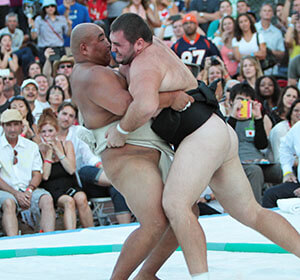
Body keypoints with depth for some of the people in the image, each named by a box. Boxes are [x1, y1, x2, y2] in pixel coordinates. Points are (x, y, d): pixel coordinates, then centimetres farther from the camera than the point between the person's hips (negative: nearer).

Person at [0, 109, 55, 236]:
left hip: (28, 190, 3)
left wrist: (29, 191, -9)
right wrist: (16, 193, -14)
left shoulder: (31, 146, 16)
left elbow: (37, 174, 12)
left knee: (47, 199, -28)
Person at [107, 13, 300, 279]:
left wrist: (121, 130, -19)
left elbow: (146, 106, -33)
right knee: (251, 213, 13)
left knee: (175, 205, -23)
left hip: (202, 135, -11)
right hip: (223, 135, 11)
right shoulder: (155, 44, 16)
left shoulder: (143, 65, -13)